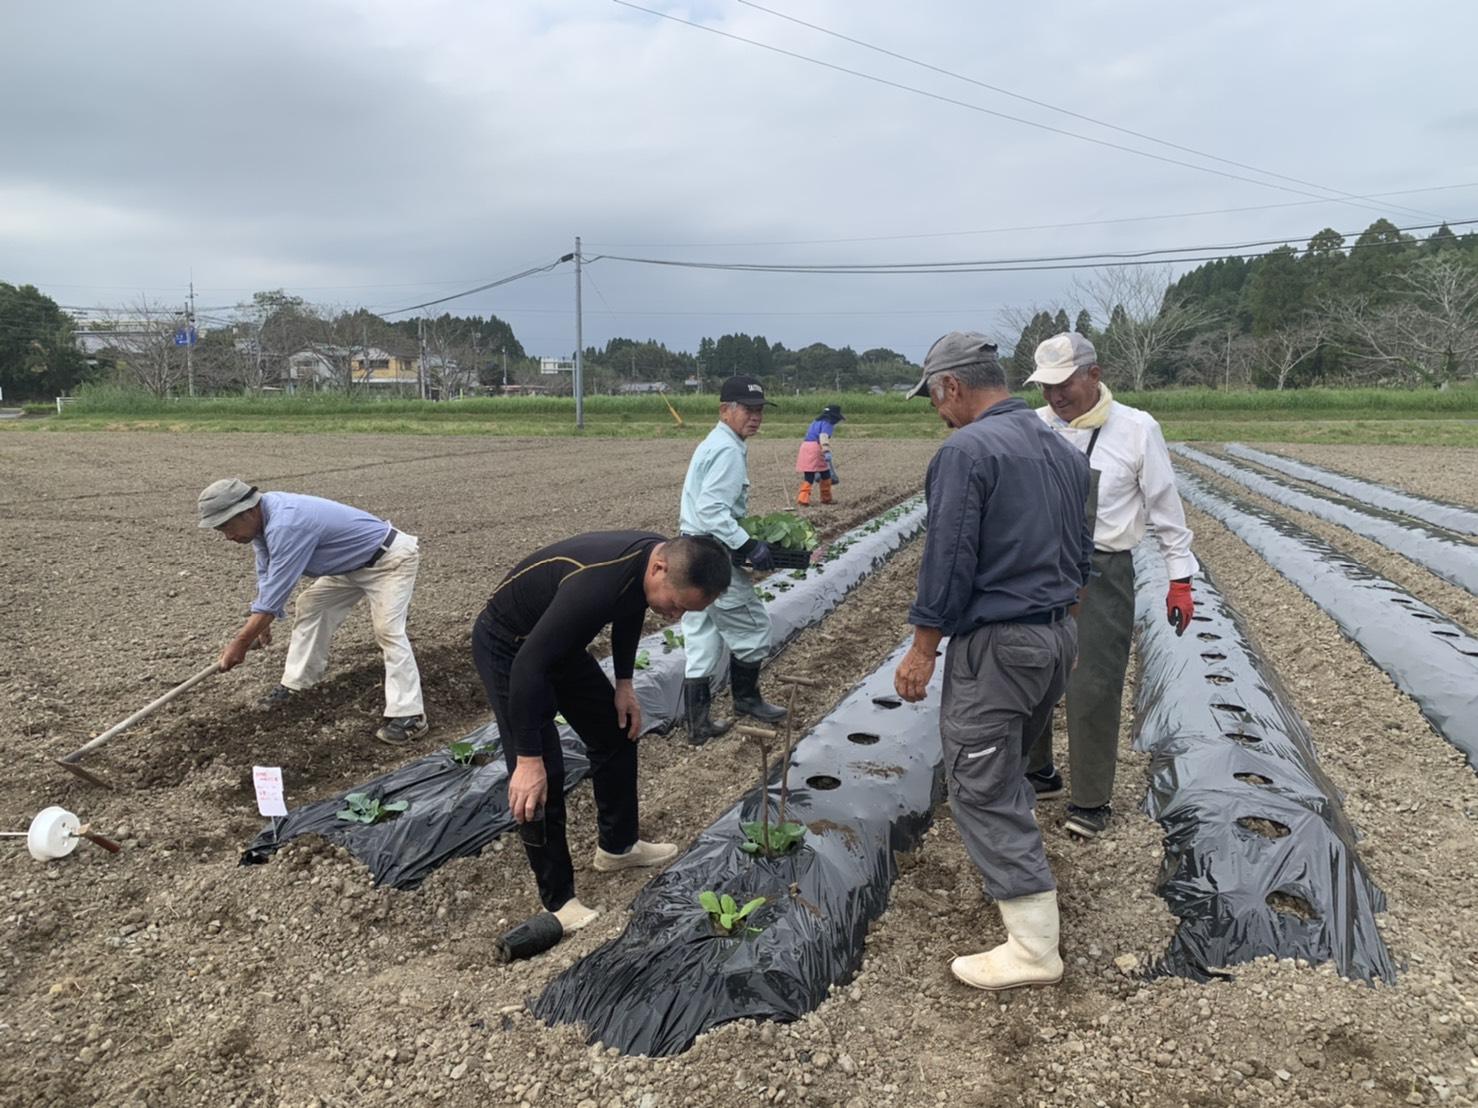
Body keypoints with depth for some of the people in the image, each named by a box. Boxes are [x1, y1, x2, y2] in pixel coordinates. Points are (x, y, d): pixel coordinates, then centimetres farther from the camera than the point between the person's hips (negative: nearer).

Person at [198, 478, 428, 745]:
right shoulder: (263, 516, -2)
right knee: (310, 605, 14)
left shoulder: (285, 526, -33)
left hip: (390, 559, -10)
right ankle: (295, 683, 22)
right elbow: (267, 577, 12)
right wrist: (261, 624, 17)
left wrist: (240, 643, -20)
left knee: (388, 630, -21)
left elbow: (274, 593, -29)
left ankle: (409, 716, -24)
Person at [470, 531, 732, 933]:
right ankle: (558, 901, 6)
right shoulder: (597, 584, -42)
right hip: (509, 647, -8)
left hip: (558, 639, 8)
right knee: (541, 775, -10)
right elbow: (528, 664, -38)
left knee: (618, 733, 12)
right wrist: (528, 759, -33)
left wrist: (624, 682, 5)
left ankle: (617, 846, 31)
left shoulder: (655, 557, -15)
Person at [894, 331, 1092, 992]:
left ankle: (1034, 949, 5)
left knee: (983, 789, 0)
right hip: (1060, 637, 9)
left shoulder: (967, 450, -17)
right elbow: (1081, 549, 16)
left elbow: (948, 560, -19)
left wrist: (923, 648, -10)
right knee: (1004, 769, 26)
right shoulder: (1064, 450, 10)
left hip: (995, 645, -9)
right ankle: (1014, 876, 42)